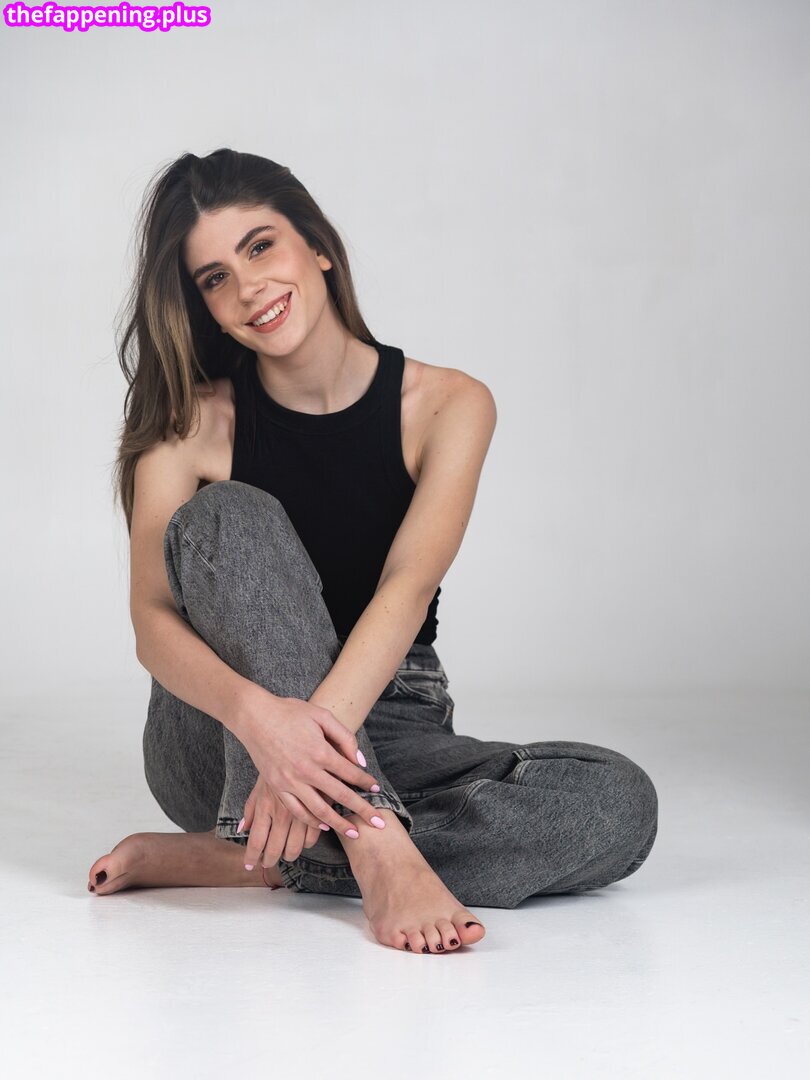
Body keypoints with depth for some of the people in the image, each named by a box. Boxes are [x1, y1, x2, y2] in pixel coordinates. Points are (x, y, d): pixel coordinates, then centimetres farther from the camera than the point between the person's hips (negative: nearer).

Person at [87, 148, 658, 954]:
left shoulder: (449, 405, -5)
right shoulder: (194, 423, -5)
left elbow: (407, 588, -21)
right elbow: (152, 622, -18)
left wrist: (318, 737, -39)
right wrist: (257, 713, -40)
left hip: (383, 731, 1)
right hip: (220, 748, -1)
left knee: (620, 805, -24)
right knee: (232, 516, -27)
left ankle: (238, 861, -26)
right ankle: (375, 845, -38)